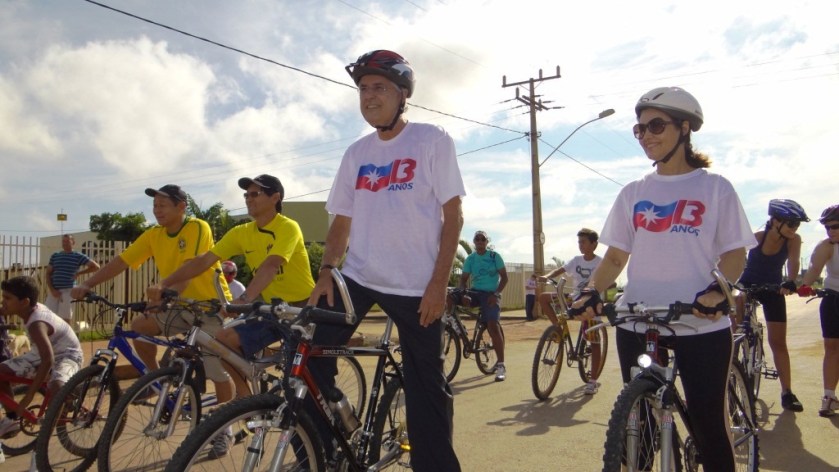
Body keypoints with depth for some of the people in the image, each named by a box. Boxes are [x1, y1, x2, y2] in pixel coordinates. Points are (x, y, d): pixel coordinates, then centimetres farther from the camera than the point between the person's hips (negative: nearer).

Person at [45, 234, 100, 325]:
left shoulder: (78, 256, 1)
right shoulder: (55, 256, 12)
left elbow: (96, 266, -3)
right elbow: (48, 274, 10)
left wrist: (79, 272, -2)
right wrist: (52, 290, -3)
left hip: (68, 291, -4)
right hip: (54, 291, 4)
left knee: (66, 319, -1)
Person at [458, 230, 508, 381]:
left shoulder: (494, 256, 0)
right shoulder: (470, 259, 8)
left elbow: (504, 277, -1)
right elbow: (463, 279, 6)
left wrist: (496, 294, -14)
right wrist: (461, 292, -14)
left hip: (490, 294, -3)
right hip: (475, 292, 4)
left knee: (493, 326, -20)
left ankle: (501, 365, -15)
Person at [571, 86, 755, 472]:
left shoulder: (714, 187, 3)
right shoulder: (633, 194, 10)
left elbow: (734, 253, -1)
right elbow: (615, 257, 9)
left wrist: (718, 290, -21)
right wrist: (591, 292, -9)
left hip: (702, 325, -2)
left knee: (708, 423, 2)